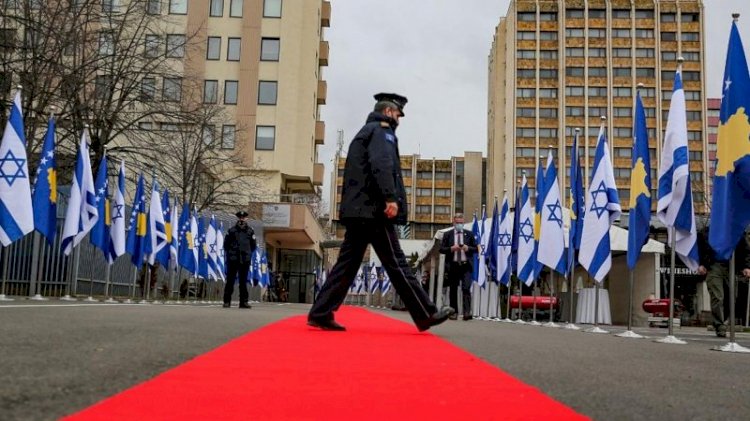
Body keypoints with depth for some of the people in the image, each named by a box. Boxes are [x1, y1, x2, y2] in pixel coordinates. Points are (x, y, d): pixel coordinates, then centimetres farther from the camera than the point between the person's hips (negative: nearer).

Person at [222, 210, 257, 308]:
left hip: (245, 260, 1)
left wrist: (247, 253, 9)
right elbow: (226, 244, 9)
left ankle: (244, 302, 7)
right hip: (233, 260, -1)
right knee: (230, 281, 1)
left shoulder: (250, 231, 7)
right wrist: (230, 253, 6)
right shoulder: (232, 230, 4)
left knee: (243, 282, 5)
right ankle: (227, 301, 5)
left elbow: (254, 245, 14)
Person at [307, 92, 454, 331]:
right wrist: (391, 198, -27)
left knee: (348, 263, 6)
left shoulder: (364, 132, 29)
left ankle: (320, 314, 2)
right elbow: (382, 164, -19)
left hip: (357, 210, 9)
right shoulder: (382, 131, -1)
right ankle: (426, 315, -1)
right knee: (396, 263, -7)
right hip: (374, 209, -9)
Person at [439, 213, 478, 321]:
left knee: (466, 289, -13)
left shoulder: (469, 234, 9)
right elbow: (441, 249, 3)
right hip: (453, 265, 1)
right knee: (453, 290, 6)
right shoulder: (447, 234, 7)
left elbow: (475, 248, 8)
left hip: (466, 265, -1)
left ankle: (467, 312, -18)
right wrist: (451, 249, -14)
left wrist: (468, 248, -12)